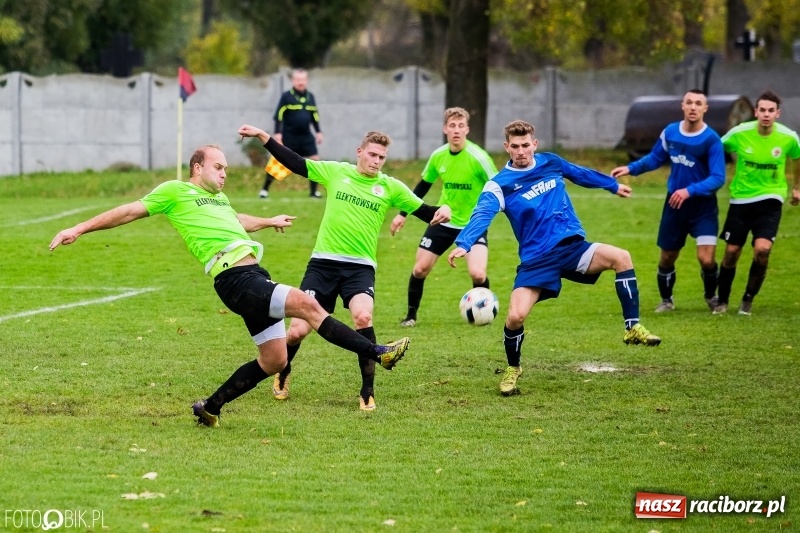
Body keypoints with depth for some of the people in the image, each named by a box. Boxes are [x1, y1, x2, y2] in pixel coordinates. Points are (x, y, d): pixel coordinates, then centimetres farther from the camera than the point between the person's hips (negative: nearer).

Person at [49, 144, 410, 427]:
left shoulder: (218, 198, 27)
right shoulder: (174, 191, 4)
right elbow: (130, 212, 8)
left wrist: (268, 221, 65)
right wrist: (79, 229, 8)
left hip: (254, 276, 9)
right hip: (235, 279, -9)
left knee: (273, 360, 8)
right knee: (307, 304, -22)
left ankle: (211, 407, 22)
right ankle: (377, 353, -26)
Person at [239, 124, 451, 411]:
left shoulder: (390, 187, 4)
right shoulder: (335, 172, 5)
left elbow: (425, 212, 5)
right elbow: (295, 163, 9)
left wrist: (442, 211, -17)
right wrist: (262, 136, 4)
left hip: (360, 266, -1)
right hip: (323, 262, 1)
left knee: (363, 317, -30)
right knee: (298, 330, -5)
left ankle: (367, 392, -16)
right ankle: (283, 372, 31)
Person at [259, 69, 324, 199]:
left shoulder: (310, 97, 8)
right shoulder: (286, 96, -7)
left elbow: (315, 115, 17)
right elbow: (279, 115, -8)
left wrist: (318, 131, 14)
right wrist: (278, 133, -13)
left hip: (306, 136, 4)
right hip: (289, 136, -4)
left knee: (315, 160, -3)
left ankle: (313, 191, 8)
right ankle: (264, 190, 4)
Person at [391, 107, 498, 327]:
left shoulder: (478, 157, -19)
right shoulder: (438, 156, -4)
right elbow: (423, 186, 12)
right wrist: (403, 214, 13)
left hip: (473, 224, -4)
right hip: (443, 221, 4)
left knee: (477, 274, -20)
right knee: (420, 268, 1)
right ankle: (411, 315, 23)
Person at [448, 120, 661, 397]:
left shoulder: (551, 163, 6)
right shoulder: (500, 185, -8)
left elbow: (580, 174, 27)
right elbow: (482, 215, -25)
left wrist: (613, 185, 41)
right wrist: (463, 244, -44)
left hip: (573, 246, 3)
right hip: (537, 259, -3)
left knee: (621, 257, -23)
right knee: (515, 316, -18)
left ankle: (633, 328, -13)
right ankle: (513, 369, 12)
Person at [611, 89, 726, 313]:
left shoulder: (711, 140, -17)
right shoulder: (670, 132, -2)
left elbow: (717, 178, -20)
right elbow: (655, 158, 15)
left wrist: (689, 191, -32)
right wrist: (631, 168, 1)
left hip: (702, 205, -4)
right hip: (674, 204, 4)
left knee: (706, 259, -14)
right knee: (667, 258, 11)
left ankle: (711, 296, 17)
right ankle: (666, 300, 36)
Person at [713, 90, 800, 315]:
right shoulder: (739, 133, -14)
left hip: (770, 199, -1)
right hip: (740, 199, 1)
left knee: (762, 249, -19)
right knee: (731, 252, 3)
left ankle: (748, 300, 4)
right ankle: (722, 301, 25)